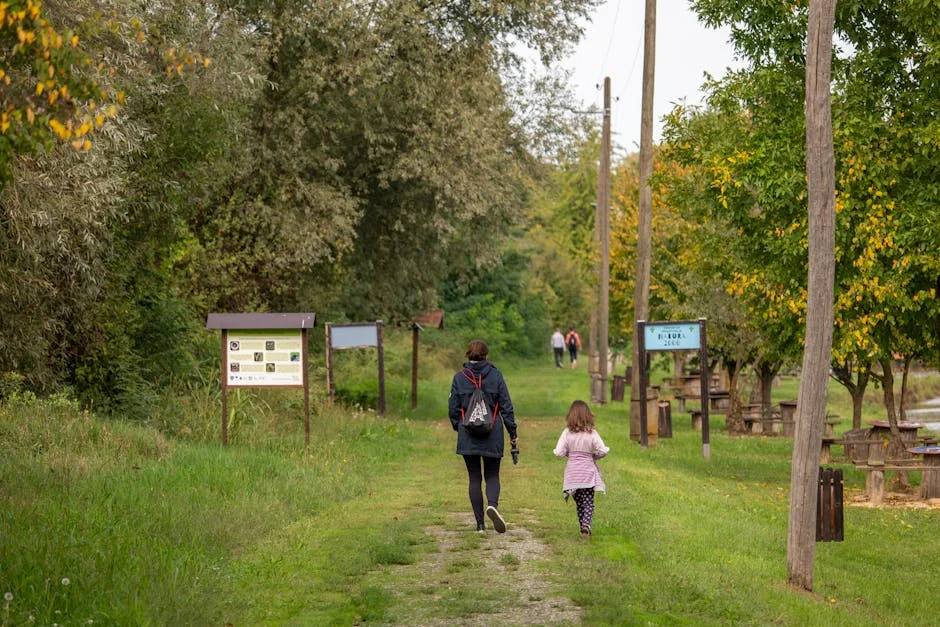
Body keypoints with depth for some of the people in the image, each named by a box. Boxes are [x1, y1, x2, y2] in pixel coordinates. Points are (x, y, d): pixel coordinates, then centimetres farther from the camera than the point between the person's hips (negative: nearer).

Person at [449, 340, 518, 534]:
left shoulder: (459, 377, -1)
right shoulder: (495, 375, -3)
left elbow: (453, 408, 3)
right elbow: (506, 406, -2)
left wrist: (458, 428, 20)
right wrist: (513, 432, 5)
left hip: (468, 436, 1)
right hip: (493, 435, 0)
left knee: (474, 478, 9)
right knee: (492, 475, 11)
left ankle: (480, 524, 6)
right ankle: (493, 504, -20)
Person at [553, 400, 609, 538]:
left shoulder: (567, 433, -7)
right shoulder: (592, 433, -9)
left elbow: (558, 452, -11)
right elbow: (602, 450, -13)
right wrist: (594, 456, 8)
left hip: (572, 473, 1)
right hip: (588, 471, -1)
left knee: (579, 502, 14)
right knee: (588, 501, 2)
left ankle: (584, 527, 17)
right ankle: (586, 525, -17)